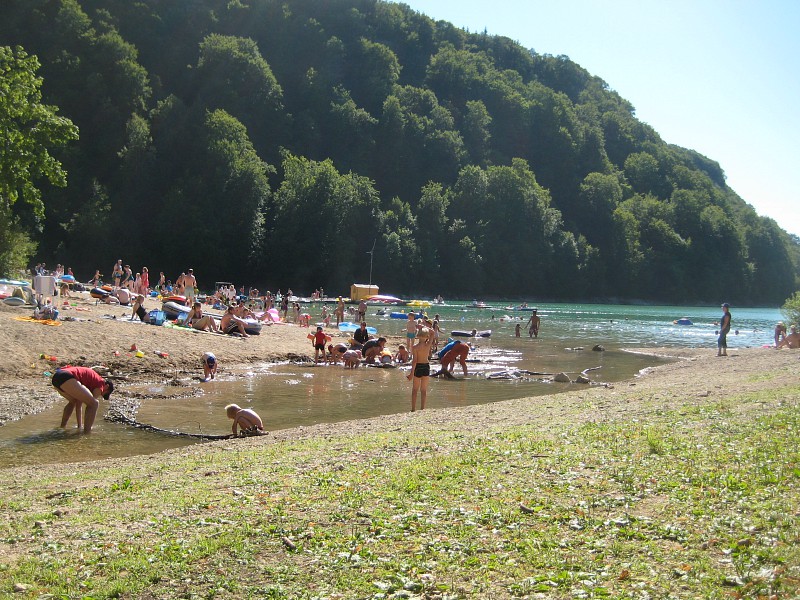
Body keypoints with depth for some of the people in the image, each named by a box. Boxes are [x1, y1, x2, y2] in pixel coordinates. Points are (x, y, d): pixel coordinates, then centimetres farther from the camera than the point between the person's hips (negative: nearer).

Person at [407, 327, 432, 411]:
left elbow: (414, 361, -16)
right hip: (426, 367, 3)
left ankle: (413, 409, 8)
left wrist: (412, 373, -13)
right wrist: (426, 328, 5)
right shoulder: (428, 345, -6)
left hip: (418, 367, -3)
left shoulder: (415, 347, -14)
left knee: (415, 389, 9)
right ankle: (422, 408, 12)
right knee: (424, 390, 12)